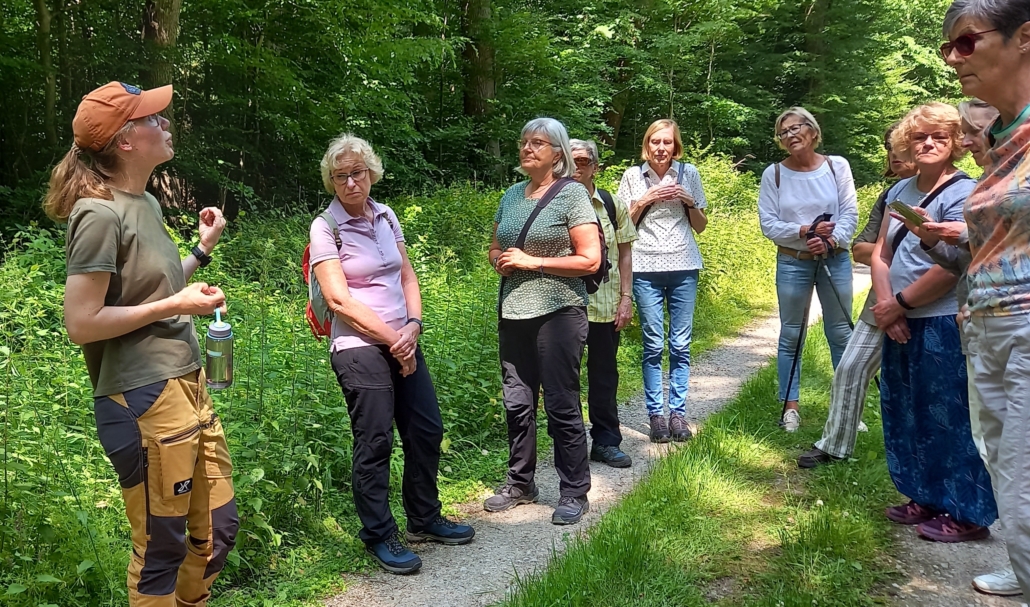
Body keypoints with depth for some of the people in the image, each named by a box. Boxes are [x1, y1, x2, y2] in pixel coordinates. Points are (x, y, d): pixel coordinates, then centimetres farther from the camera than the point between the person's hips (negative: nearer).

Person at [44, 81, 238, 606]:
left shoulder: (146, 203, 13)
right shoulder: (99, 214, -14)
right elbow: (81, 323, -18)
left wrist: (202, 250, 12)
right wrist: (175, 305, -15)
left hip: (187, 385, 9)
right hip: (143, 399, -9)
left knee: (218, 528, 17)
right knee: (161, 548, 6)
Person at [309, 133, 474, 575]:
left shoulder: (386, 216, 9)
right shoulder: (326, 228, -8)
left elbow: (407, 277, 11)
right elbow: (339, 299, -13)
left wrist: (413, 325, -6)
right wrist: (392, 337, -13)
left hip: (404, 344, 6)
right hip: (359, 349, -6)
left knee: (426, 431, 12)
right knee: (375, 443, 1)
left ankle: (424, 519, 31)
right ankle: (379, 537, 18)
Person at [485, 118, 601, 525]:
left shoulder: (571, 194, -6)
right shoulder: (512, 196, 13)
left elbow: (590, 260, -12)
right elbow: (495, 248, 22)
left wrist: (532, 262, -16)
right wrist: (500, 260, -2)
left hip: (557, 312, -6)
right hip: (513, 312, 6)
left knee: (561, 405, 0)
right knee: (517, 403, 12)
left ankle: (574, 492, 14)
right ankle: (520, 484, 27)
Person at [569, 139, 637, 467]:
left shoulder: (613, 204, 4)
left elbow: (624, 253, 7)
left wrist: (626, 298, 3)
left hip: (605, 302, 2)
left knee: (604, 373, 11)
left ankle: (605, 441, 24)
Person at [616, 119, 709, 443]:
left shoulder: (689, 173, 8)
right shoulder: (633, 176, 6)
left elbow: (701, 226, 12)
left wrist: (689, 202, -5)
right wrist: (644, 201, -6)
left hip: (684, 267, 1)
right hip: (646, 268, -1)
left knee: (680, 345, 2)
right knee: (653, 345, -1)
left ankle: (677, 412, 10)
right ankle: (656, 414, 7)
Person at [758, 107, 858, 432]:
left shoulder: (837, 166, 0)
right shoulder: (773, 174, -2)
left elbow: (850, 214, -5)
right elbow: (768, 224, -7)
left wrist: (830, 240, -21)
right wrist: (804, 231, -19)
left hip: (835, 260, 1)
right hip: (792, 263, -1)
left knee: (841, 333, 8)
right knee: (791, 335, 5)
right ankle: (790, 407, 15)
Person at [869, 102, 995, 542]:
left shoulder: (963, 193, -11)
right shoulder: (901, 190, 11)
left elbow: (951, 267, -19)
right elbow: (881, 252, 9)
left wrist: (899, 303, -10)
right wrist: (885, 305, -5)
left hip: (944, 325, -8)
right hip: (900, 324, 8)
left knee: (949, 419, -1)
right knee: (906, 413, 14)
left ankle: (967, 513, 13)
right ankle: (926, 498, 30)